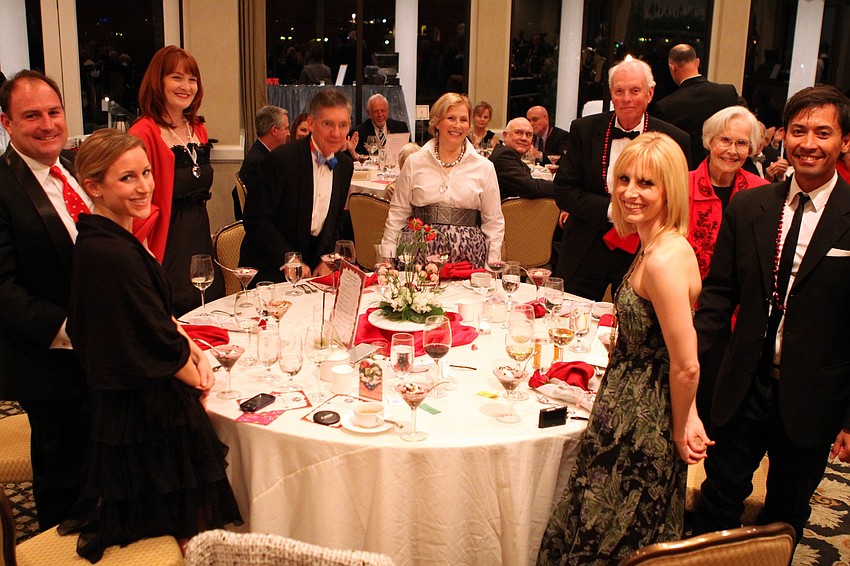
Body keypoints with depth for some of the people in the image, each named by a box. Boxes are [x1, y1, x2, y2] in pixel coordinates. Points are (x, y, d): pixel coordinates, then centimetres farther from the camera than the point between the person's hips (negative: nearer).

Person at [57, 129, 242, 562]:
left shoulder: (100, 238, 3)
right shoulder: (115, 255, -29)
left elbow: (156, 313, 11)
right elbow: (162, 347, -22)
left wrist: (190, 348, -4)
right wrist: (199, 379, -5)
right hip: (151, 416, -10)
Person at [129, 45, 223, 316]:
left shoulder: (198, 129, 12)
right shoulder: (144, 133, -12)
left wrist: (200, 232, 18)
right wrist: (145, 254, -18)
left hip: (200, 240, 7)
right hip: (167, 244, -7)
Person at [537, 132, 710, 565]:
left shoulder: (663, 261, -27)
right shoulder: (661, 246, 4)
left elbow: (686, 367, -25)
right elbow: (672, 336, 8)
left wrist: (680, 430, -8)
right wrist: (687, 417, 5)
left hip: (641, 421, -9)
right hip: (638, 407, 9)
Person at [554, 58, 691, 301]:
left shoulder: (675, 140, -3)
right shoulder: (584, 130, 0)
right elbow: (563, 191, -3)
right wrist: (610, 209, -16)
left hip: (642, 254, -1)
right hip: (585, 253, 1)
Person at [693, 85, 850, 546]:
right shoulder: (747, 208, -1)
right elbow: (718, 294, 3)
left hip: (810, 401, -2)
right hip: (743, 388, 2)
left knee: (786, 517, 18)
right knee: (719, 503, 13)